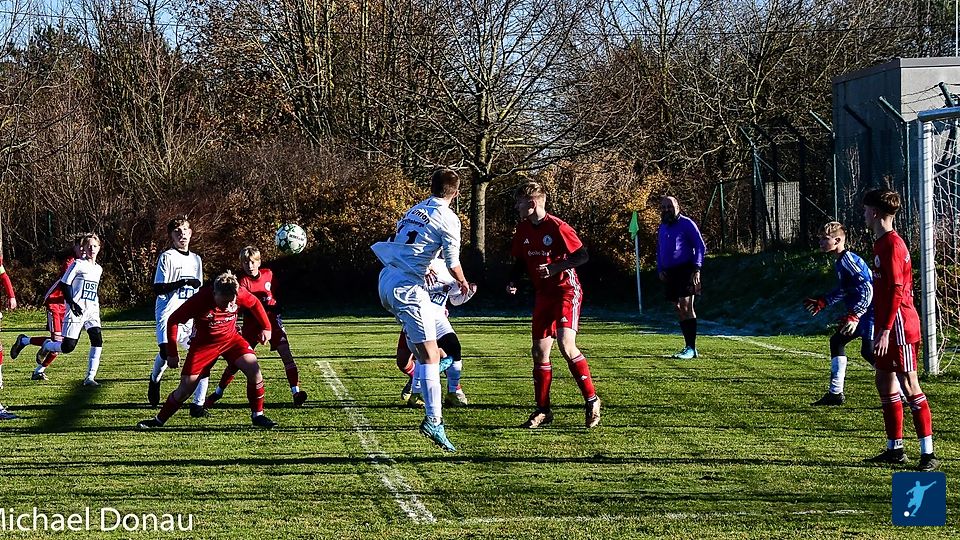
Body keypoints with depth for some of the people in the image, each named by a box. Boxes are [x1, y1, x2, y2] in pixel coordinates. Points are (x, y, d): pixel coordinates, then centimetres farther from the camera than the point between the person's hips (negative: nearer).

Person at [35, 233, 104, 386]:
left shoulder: (99, 269, 15)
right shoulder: (78, 264, -5)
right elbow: (64, 284, -7)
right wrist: (71, 303, -16)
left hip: (92, 312, 6)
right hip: (76, 311, -6)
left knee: (97, 341, -14)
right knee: (68, 347, -9)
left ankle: (90, 377, -10)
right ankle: (47, 346, 24)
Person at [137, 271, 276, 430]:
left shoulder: (240, 294, -22)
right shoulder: (200, 300, -30)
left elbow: (255, 304, 4)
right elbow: (173, 321, -18)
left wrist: (266, 327, 6)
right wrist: (172, 353, -16)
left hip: (231, 339, 2)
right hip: (203, 343, -2)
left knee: (253, 368, -20)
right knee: (186, 387, -5)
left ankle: (258, 416, -5)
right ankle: (158, 420, 14)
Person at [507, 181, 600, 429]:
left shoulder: (557, 227, -17)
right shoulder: (523, 230, 5)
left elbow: (582, 255, -16)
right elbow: (520, 261, 17)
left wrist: (555, 267, -25)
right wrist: (513, 281, 0)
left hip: (566, 290, -8)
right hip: (543, 294, 8)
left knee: (566, 345, -22)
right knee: (539, 351, 5)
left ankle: (591, 400, -10)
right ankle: (543, 410, 15)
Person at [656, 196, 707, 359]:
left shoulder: (686, 224, -5)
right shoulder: (662, 227, 17)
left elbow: (701, 246, -7)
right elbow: (659, 251, 27)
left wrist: (697, 269, -15)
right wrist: (660, 270, 12)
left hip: (685, 270, -8)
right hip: (669, 274, 8)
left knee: (685, 306, -14)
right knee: (678, 309, 8)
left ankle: (691, 348, -16)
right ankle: (689, 346, 13)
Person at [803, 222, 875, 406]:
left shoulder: (848, 260, -18)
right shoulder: (840, 262, 13)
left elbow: (866, 289, -28)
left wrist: (854, 316, -34)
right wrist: (821, 303, 32)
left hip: (870, 311, -11)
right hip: (861, 311, 11)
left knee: (868, 351, -14)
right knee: (837, 341, 16)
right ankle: (836, 393, 20)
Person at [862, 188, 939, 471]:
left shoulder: (891, 245, -15)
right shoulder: (882, 243, 15)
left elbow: (896, 290, -20)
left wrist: (885, 330, -23)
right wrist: (881, 328, 21)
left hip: (899, 324, -10)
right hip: (887, 325, 10)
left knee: (909, 384, -10)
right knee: (885, 382, 13)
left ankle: (928, 453, -10)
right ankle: (895, 448, 21)